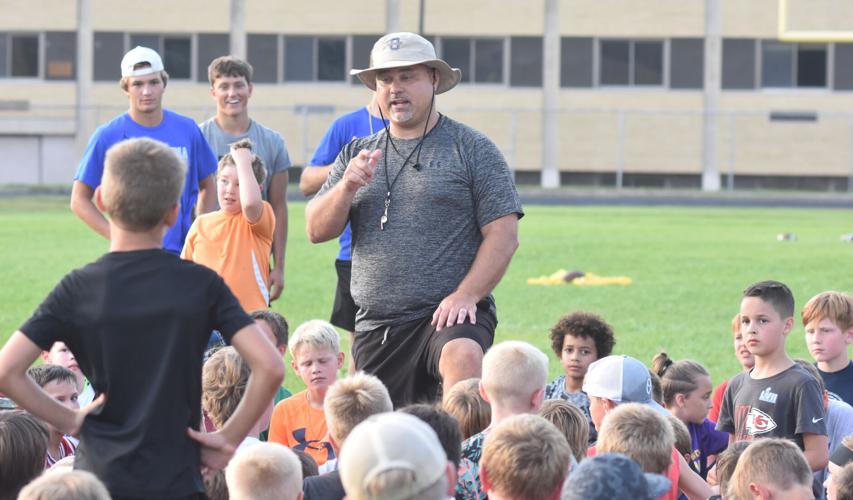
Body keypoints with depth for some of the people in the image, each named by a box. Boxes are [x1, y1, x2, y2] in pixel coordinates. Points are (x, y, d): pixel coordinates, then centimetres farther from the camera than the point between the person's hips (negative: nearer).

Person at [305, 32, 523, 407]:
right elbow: (317, 231, 9)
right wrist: (347, 187, -10)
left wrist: (465, 295, -17)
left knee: (462, 356, -36)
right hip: (375, 324, 5)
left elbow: (504, 236, -5)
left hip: (449, 314, -5)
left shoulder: (472, 149, 2)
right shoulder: (357, 154, 15)